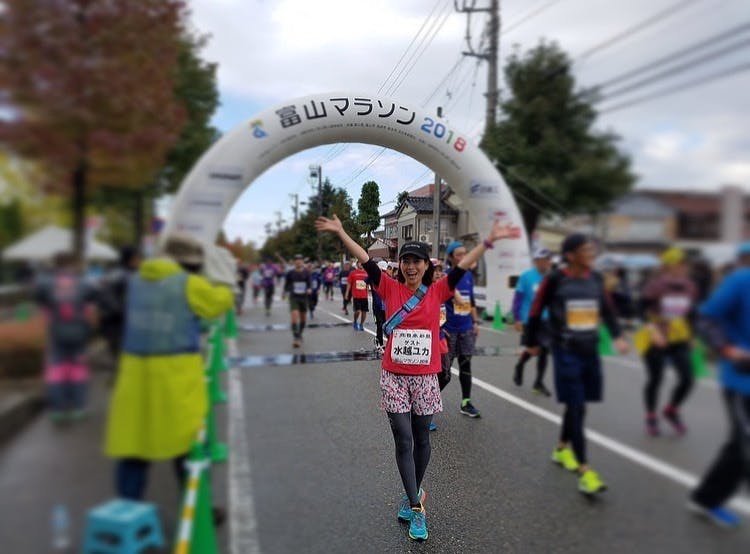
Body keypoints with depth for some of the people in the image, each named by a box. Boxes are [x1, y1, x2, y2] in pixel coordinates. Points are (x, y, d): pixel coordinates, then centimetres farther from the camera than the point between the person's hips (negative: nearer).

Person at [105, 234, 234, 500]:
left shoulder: (136, 280, 8)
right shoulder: (190, 284, -9)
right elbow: (218, 303, 4)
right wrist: (225, 283, 24)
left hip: (136, 373, 4)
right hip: (177, 372, -4)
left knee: (133, 438, 11)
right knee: (187, 443, 8)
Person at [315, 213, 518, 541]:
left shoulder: (437, 292, -1)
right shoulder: (390, 289, -1)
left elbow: (464, 266, -6)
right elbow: (366, 261, -6)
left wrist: (489, 241, -12)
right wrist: (340, 232, -11)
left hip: (425, 378, 1)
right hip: (394, 377, -1)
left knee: (421, 439, 13)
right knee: (403, 441, 1)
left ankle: (412, 495, 35)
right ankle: (417, 508, 11)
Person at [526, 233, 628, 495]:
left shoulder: (596, 279, 7)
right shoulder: (555, 280, -10)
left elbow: (606, 309, 17)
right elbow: (536, 312, -2)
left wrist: (617, 336, 4)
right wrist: (532, 343, 6)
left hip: (590, 351, 6)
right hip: (566, 352, -6)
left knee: (577, 406, 14)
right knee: (576, 407, -6)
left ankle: (562, 449, 36)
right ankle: (584, 470, -2)